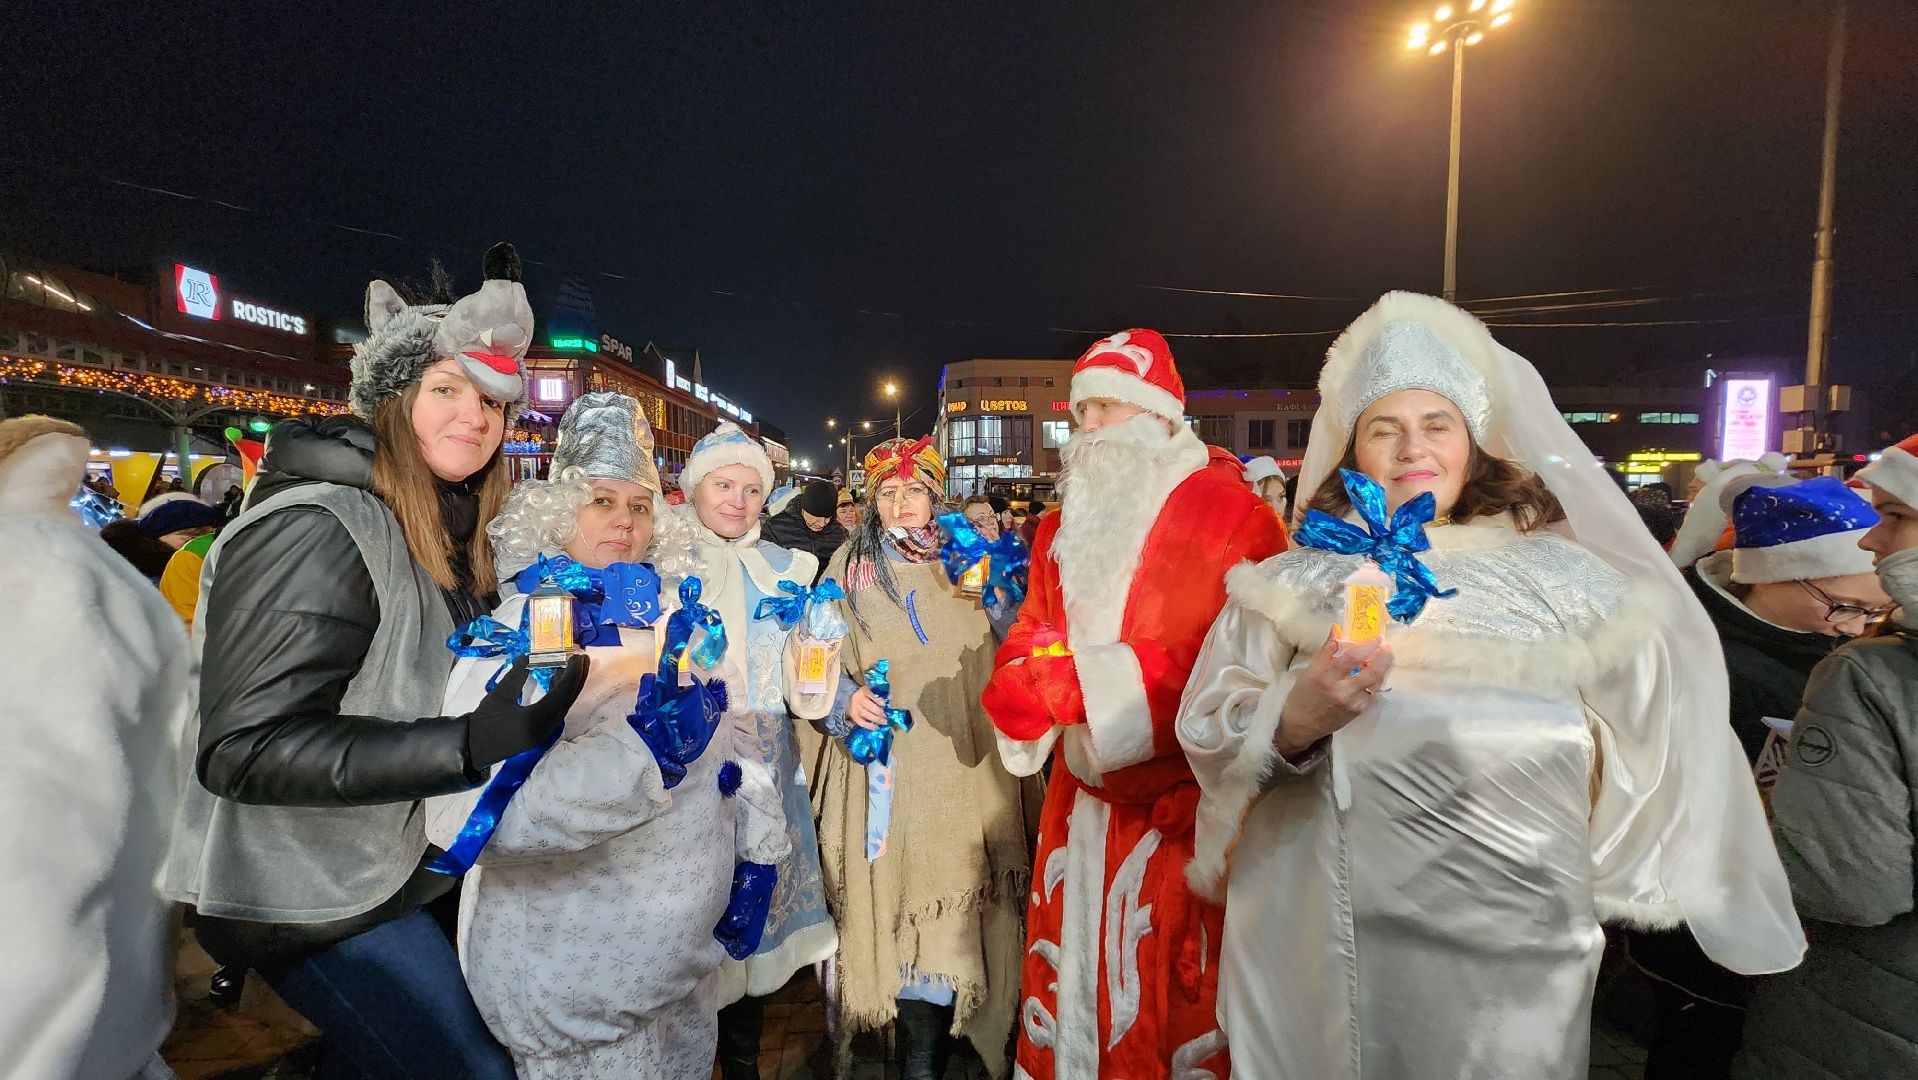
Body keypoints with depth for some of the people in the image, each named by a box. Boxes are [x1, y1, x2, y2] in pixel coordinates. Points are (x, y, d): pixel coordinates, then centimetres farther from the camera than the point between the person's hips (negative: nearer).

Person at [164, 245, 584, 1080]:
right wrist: (469, 746, -38)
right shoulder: (316, 530, -24)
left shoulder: (440, 532, 3)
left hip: (383, 860, 9)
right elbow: (245, 748, -29)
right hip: (307, 897, -8)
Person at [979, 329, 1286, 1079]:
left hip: (1182, 810, -5)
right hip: (1081, 801, 6)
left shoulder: (1230, 515, -9)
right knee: (1068, 987, 16)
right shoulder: (1063, 526, 13)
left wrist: (1084, 678, -21)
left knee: (1179, 1011, 6)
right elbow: (1028, 642, 13)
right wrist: (1019, 689, -12)